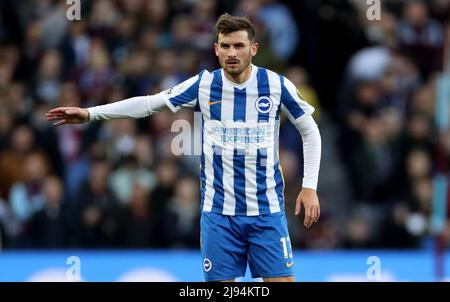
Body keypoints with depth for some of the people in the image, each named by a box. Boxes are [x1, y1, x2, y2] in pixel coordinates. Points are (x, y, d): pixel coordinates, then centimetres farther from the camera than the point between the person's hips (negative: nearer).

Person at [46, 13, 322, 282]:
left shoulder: (277, 85, -4)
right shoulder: (203, 85, -2)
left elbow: (310, 132, 8)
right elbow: (148, 103, 4)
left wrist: (310, 186, 1)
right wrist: (90, 113, -2)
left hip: (267, 211, -1)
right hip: (219, 211, 1)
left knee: (280, 279, -6)